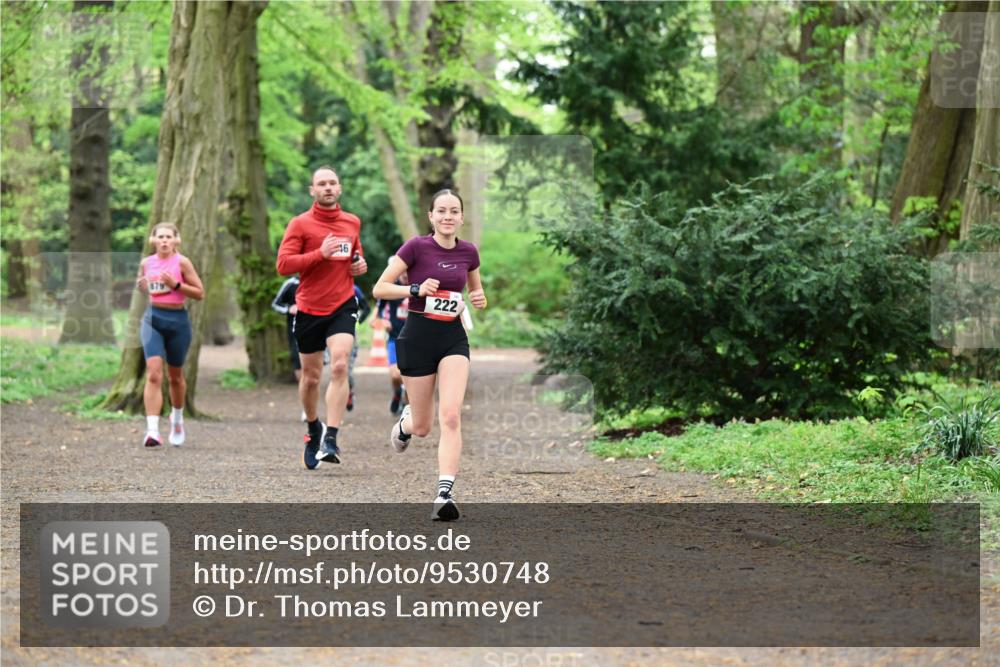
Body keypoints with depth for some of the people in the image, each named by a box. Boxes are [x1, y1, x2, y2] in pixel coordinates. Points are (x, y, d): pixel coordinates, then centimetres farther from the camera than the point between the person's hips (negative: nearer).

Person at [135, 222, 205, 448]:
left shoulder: (181, 262, -6)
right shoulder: (146, 263, 5)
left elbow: (200, 293, -6)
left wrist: (176, 285, -19)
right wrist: (141, 285, 0)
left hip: (177, 320, -1)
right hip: (153, 319, 1)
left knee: (175, 376, 14)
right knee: (153, 373, -15)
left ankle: (177, 417, 43)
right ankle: (152, 430, -23)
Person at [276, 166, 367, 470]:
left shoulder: (352, 222, 9)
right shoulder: (300, 224, -4)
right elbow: (283, 264, -13)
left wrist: (360, 263, 6)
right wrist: (320, 254, -22)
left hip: (343, 306, 1)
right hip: (309, 309, -1)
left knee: (339, 367, -19)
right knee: (311, 376, 10)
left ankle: (330, 440, -21)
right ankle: (313, 429, 36)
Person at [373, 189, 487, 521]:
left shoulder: (468, 252, 4)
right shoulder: (416, 247, -9)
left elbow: (475, 288, 22)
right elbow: (380, 288, -8)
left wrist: (479, 298, -1)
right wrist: (416, 289, -22)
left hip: (453, 337, 2)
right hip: (418, 336, -2)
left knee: (450, 416, -17)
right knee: (423, 426, 8)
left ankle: (444, 494, -21)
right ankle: (405, 422, 46)